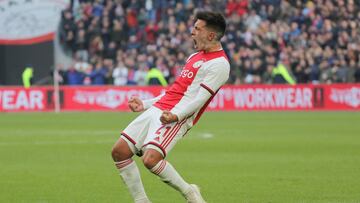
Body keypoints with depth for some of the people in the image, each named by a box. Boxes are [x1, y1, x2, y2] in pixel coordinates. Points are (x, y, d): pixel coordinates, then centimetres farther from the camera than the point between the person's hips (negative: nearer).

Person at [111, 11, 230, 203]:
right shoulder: (195, 56, 22)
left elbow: (199, 99, -18)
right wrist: (144, 104, 28)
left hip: (177, 117, -9)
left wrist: (176, 115, -32)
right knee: (119, 151, -2)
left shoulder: (219, 64, -8)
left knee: (150, 159, -28)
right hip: (157, 108, 9)